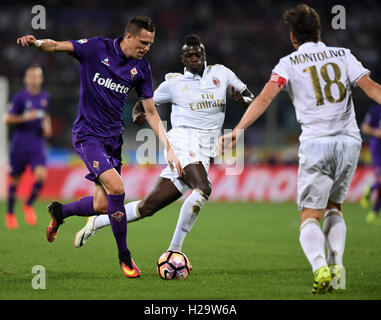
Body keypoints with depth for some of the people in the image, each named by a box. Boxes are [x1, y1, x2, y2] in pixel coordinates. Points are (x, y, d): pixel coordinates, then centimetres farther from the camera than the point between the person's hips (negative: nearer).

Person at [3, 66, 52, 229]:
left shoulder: (45, 97, 10)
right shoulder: (19, 97, -6)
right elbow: (7, 119, -7)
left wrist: (47, 126, 9)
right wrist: (25, 118, -20)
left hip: (37, 144, 3)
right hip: (19, 143, -3)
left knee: (41, 175, -17)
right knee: (15, 179, 5)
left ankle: (28, 205, 6)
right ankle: (10, 214, 22)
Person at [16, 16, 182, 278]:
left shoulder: (142, 68, 1)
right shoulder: (97, 49, -11)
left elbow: (151, 112, 7)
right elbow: (58, 46, -17)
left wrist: (168, 148, 1)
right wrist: (37, 43, -41)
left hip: (113, 137, 6)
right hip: (87, 134, -6)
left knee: (101, 205, 3)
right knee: (116, 188, -22)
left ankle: (59, 211, 35)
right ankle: (124, 256, -7)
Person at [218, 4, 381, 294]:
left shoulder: (289, 63, 5)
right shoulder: (343, 55, 11)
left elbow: (265, 98, -9)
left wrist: (238, 131, -14)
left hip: (316, 144, -3)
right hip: (350, 141, 3)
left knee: (310, 218, -1)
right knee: (334, 207, 23)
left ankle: (319, 267, -27)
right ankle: (336, 263, 3)